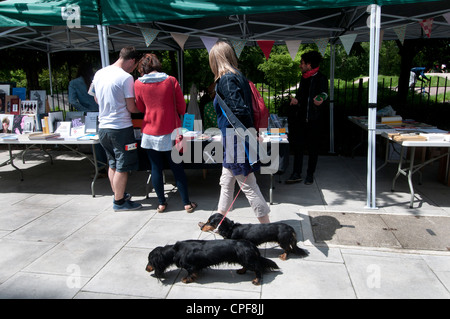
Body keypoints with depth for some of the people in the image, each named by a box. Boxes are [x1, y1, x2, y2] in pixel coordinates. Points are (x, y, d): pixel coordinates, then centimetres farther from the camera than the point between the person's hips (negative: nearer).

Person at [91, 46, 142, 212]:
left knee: (113, 164, 19)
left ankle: (118, 194, 33)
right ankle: (119, 202, 13)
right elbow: (131, 108, -13)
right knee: (123, 167, 4)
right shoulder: (126, 77, -14)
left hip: (103, 127, 8)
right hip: (121, 128, -7)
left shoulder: (99, 74, 8)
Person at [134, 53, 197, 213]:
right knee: (177, 168, 9)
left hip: (150, 133, 1)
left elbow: (141, 108, 11)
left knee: (156, 168, 11)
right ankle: (187, 203, 15)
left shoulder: (138, 84, -2)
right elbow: (181, 107, 1)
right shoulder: (171, 81, -5)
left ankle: (161, 203, 20)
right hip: (170, 132, 0)